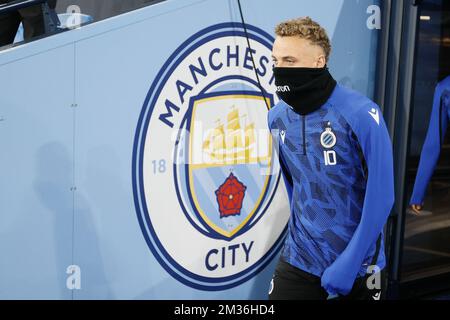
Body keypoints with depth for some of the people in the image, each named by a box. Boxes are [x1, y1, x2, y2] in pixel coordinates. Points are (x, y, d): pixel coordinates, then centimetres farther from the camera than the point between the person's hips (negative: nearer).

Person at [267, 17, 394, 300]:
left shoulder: (361, 114, -18)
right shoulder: (276, 118, -2)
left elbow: (381, 197, -17)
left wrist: (349, 263, -16)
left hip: (358, 263, -3)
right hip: (298, 259, 4)